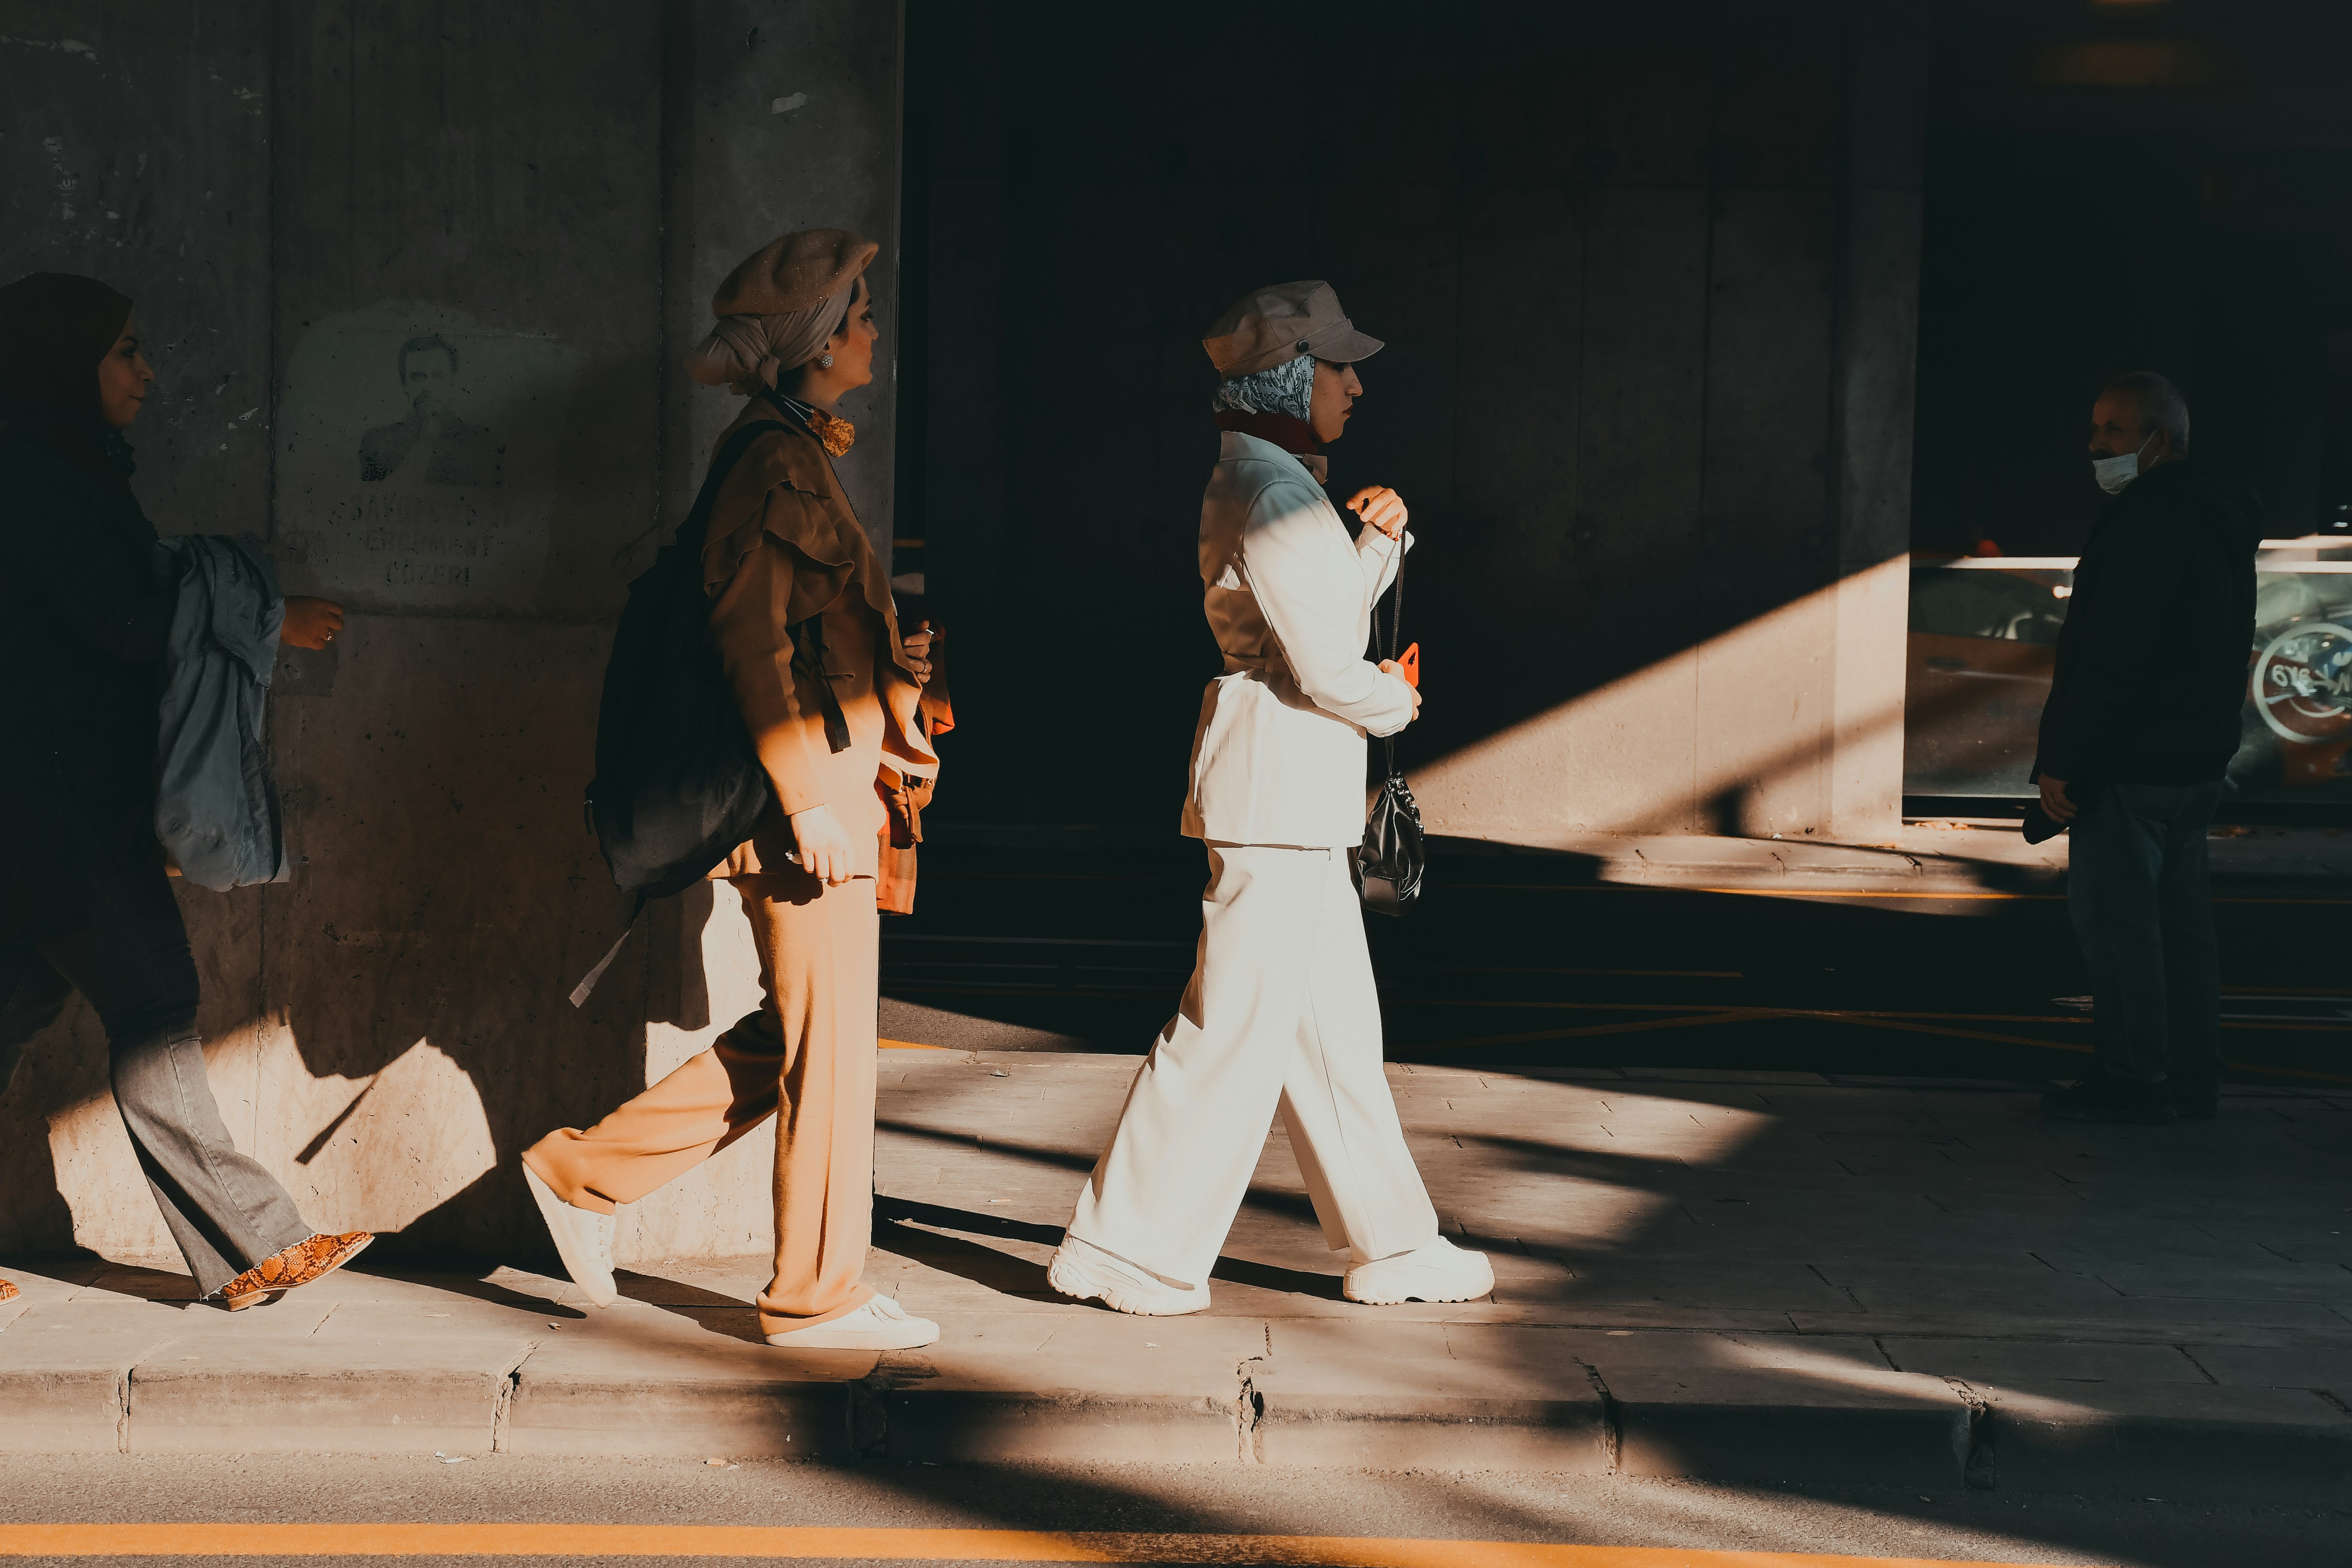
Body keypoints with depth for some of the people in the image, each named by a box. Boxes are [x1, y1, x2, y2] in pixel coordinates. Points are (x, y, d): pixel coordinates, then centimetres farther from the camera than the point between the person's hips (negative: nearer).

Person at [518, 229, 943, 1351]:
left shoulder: (794, 456, 18)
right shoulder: (778, 465, -13)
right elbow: (756, 643, -20)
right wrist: (807, 800, -22)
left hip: (826, 787, 10)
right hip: (807, 797, -10)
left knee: (795, 1038, 14)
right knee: (829, 1046, -1)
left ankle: (587, 1170, 21)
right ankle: (819, 1295, 9)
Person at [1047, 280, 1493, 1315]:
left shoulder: (1263, 485, 17)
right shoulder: (1273, 494, -16)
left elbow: (1326, 619, 23)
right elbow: (1327, 669, -19)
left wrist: (1380, 544, 10)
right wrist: (1396, 704, 0)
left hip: (1298, 794, 11)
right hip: (1278, 782, -11)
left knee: (1334, 1029, 13)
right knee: (1236, 1026, -5)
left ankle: (1390, 1245, 20)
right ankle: (1132, 1249, 2)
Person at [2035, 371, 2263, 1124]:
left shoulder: (2148, 519, -17)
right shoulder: (2220, 519, 16)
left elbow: (2111, 658, -22)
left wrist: (2064, 760, -19)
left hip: (2131, 764, -10)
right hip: (2196, 759, 10)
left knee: (2115, 918, -5)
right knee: (2180, 916, 14)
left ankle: (2135, 1077, -2)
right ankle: (2191, 1078, 18)